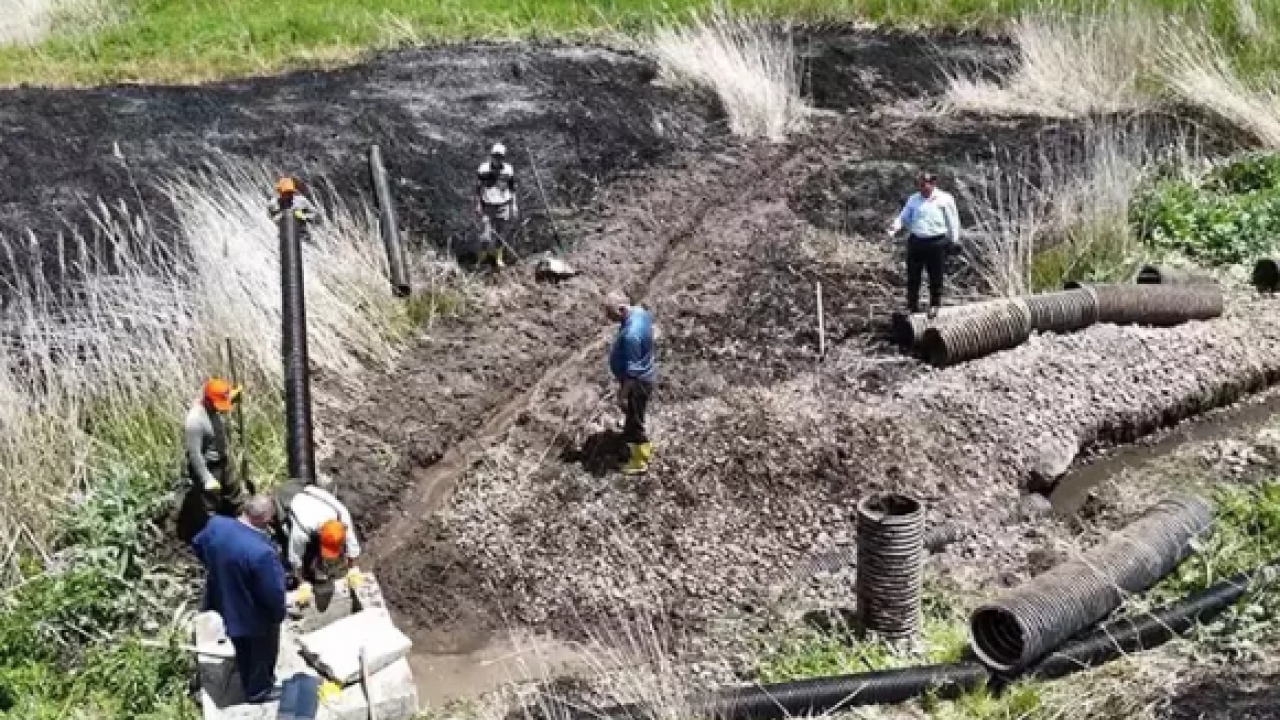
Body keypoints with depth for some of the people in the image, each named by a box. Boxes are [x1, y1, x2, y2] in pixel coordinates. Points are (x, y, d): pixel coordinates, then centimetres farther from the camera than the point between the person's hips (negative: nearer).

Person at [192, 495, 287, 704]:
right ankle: (259, 690, 47)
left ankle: (249, 685, 55)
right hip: (255, 616, -6)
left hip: (226, 603, 6)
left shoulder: (216, 524, -20)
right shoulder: (262, 552, -40)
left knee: (243, 651, 32)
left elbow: (198, 546, 4)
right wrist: (280, 613, -7)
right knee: (262, 652, 24)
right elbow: (274, 592, -28)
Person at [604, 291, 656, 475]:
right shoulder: (639, 311, -10)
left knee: (633, 422, 11)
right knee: (635, 417, 31)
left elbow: (631, 371, -30)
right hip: (646, 373, 10)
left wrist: (623, 395, -18)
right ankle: (644, 447, 55)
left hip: (638, 381, -10)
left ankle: (640, 462, 30)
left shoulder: (631, 335, -38)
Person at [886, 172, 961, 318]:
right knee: (912, 277, 6)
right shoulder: (913, 199, 11)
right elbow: (904, 217, 10)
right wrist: (895, 226, -11)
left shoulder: (945, 199, 0)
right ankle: (912, 306, 18)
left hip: (936, 243, -3)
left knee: (935, 278, 4)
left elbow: (952, 221, 4)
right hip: (916, 241, 3)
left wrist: (953, 240, 4)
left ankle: (934, 306, 20)